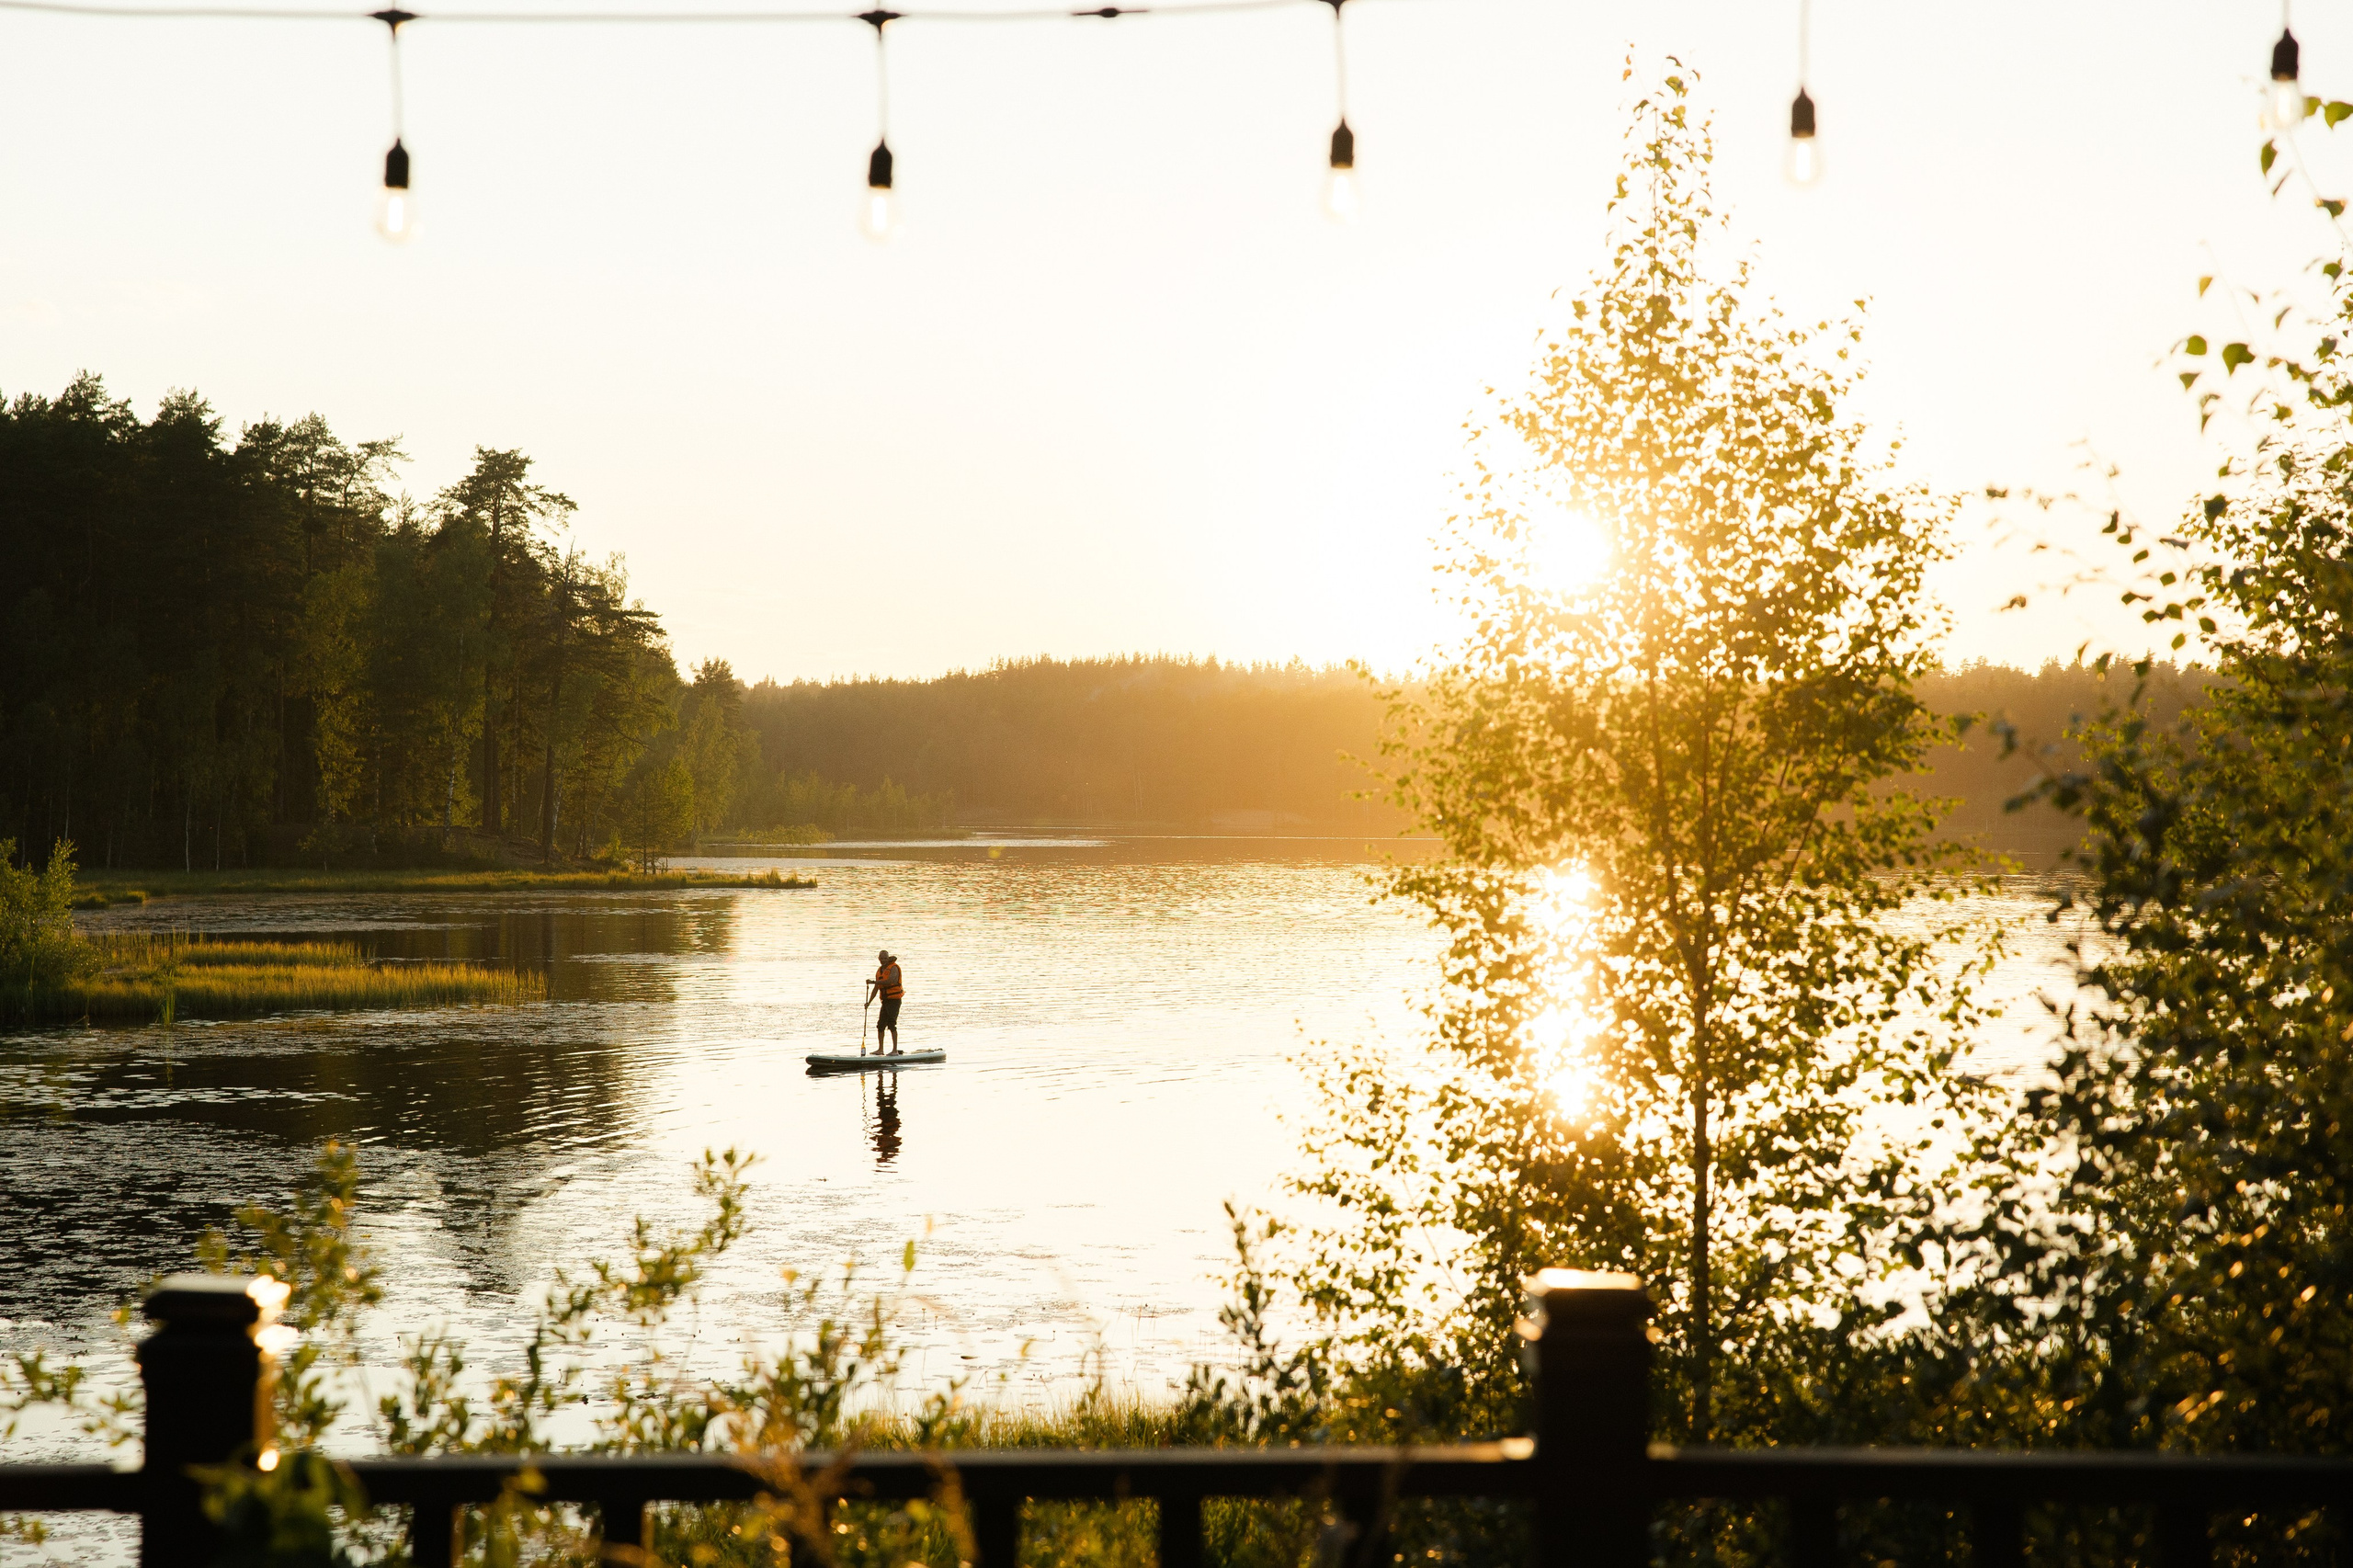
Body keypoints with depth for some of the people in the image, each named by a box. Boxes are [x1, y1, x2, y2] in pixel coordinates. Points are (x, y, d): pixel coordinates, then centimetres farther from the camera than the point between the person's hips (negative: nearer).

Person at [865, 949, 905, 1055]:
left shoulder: (893, 968, -9)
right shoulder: (880, 971, 16)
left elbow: (890, 981, -27)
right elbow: (876, 989, 20)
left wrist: (874, 982, -25)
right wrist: (869, 1002, 12)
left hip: (894, 1000, -8)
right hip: (885, 1001, 8)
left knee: (892, 1024, -14)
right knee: (880, 1025, 8)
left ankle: (895, 1050, -13)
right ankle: (880, 1049, 17)